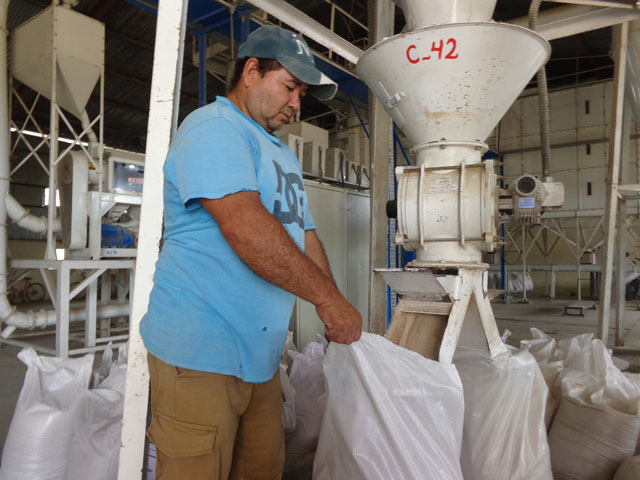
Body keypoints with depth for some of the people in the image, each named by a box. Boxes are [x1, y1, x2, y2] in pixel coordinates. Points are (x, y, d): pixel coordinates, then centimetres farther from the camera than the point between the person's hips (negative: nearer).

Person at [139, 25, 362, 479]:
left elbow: (305, 239, 19)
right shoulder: (212, 128, -10)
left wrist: (337, 317, 9)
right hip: (200, 352, -9)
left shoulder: (283, 155, 20)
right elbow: (245, 226, -25)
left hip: (260, 354, 9)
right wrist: (329, 298, -20)